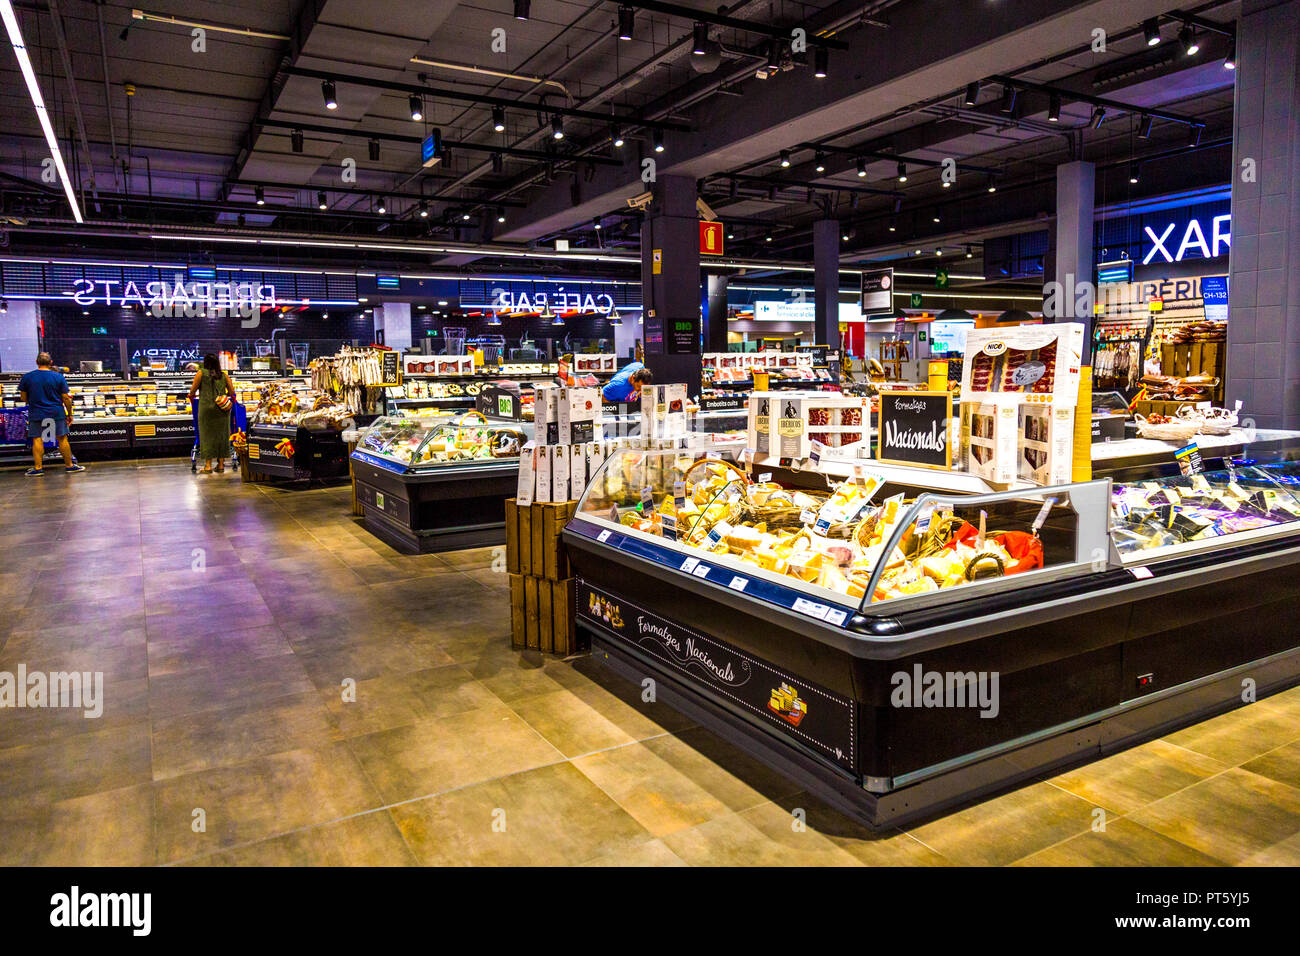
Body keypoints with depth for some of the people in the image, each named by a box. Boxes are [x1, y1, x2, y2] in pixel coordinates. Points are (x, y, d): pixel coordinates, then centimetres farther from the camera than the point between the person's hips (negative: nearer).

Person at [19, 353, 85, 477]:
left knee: (37, 440, 5)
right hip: (57, 413, -1)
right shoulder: (58, 377, -4)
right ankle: (69, 465, 11)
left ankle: (38, 468, 5)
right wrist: (69, 414, 6)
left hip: (36, 414, 1)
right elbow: (66, 398, -4)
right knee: (62, 439, 6)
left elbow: (23, 398, 4)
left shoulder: (27, 377, -1)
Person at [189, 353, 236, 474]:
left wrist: (192, 396, 22)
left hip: (207, 407, -3)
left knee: (207, 435, 2)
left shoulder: (201, 373, 0)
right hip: (222, 409, 3)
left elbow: (193, 390, 1)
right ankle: (221, 465, 10)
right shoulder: (224, 375, 9)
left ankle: (208, 466, -1)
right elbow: (232, 392, 6)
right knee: (221, 435, 8)